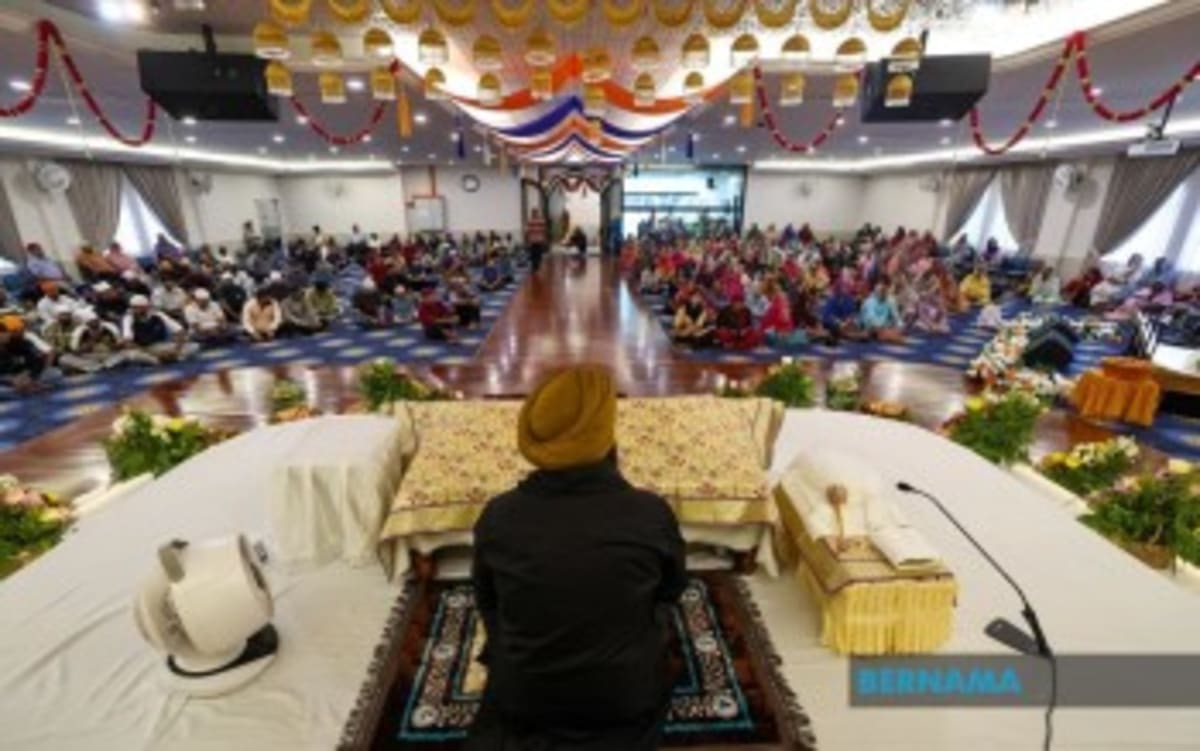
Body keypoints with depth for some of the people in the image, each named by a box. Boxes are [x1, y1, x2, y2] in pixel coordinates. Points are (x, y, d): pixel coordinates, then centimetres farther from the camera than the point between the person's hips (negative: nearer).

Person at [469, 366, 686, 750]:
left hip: (520, 697, 2)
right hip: (626, 697, -1)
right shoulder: (652, 513, -22)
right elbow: (673, 591, -1)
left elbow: (487, 602, 2)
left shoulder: (497, 515, -18)